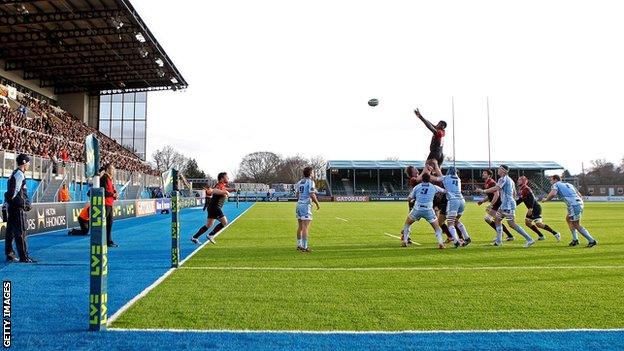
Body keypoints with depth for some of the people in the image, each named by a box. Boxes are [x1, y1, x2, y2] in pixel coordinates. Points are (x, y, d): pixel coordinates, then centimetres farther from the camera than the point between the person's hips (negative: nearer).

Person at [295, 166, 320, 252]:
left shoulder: (299, 182, 14)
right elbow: (312, 195, -16)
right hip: (306, 205, -8)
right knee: (305, 227, -7)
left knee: (300, 226, 14)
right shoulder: (310, 182, -8)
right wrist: (317, 203, -3)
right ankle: (304, 247, -8)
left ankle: (299, 245, 20)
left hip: (299, 204, 8)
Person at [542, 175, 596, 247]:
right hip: (579, 203, 8)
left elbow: (553, 193, -14)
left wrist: (546, 199, 0)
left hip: (573, 205, -8)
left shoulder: (556, 184, 6)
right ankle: (575, 240, 23)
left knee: (576, 225, 0)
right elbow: (579, 195, 22)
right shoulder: (568, 184, 27)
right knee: (568, 219, 24)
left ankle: (592, 241, -3)